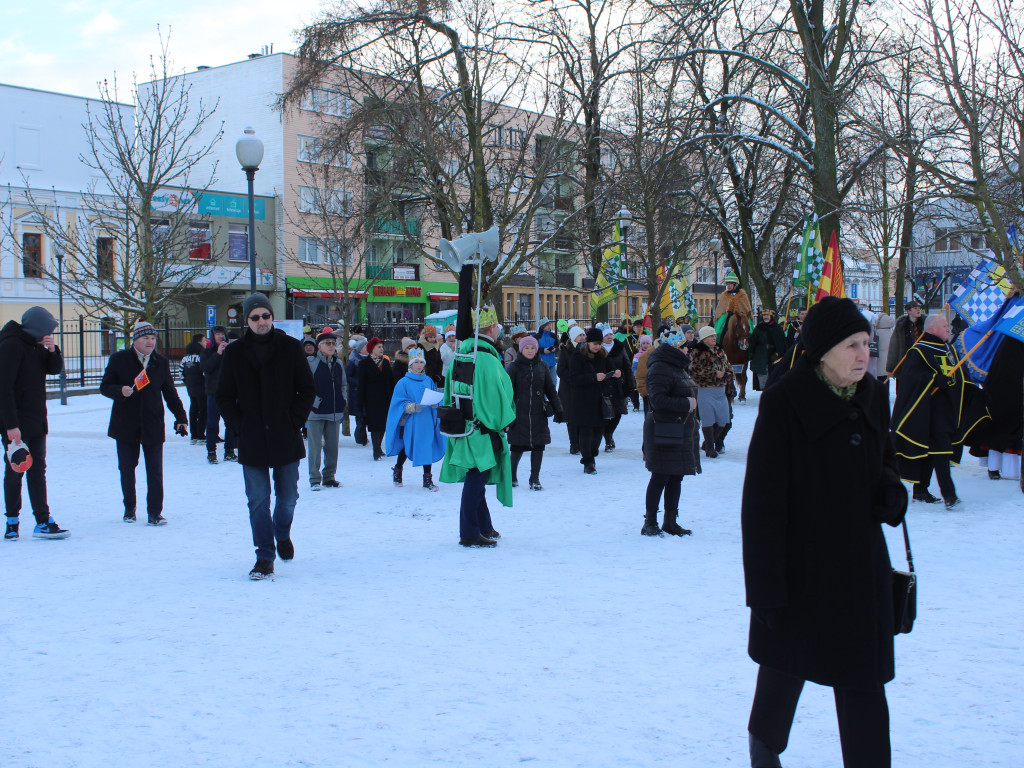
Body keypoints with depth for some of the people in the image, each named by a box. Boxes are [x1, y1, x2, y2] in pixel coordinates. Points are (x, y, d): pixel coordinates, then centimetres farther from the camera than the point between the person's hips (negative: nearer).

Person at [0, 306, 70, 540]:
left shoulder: (35, 346, 11)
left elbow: (55, 369, 13)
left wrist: (53, 351, -8)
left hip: (36, 422, 8)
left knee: (37, 470, 6)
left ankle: (43, 521, 7)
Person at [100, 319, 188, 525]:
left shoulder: (162, 363, 7)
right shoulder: (119, 359, 0)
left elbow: (170, 393, 11)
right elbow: (105, 387, 0)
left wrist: (181, 417, 2)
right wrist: (120, 391, -21)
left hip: (153, 426, 1)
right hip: (126, 425, -1)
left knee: (155, 471, -3)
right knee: (127, 469, 10)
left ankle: (155, 512, 3)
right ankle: (129, 508, 25)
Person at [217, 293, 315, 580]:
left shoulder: (290, 348, 1)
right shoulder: (235, 353, 3)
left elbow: (307, 390, 4)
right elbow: (224, 397, 8)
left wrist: (295, 422, -5)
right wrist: (238, 426, -4)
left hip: (286, 439, 0)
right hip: (252, 443, 0)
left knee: (287, 497, 11)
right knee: (257, 502, -1)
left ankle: (282, 534, 40)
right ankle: (265, 556, 6)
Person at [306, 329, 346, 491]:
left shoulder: (338, 364, 12)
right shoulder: (310, 362, -6)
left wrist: (342, 403, 14)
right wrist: (313, 402, -12)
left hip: (334, 412, 5)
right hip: (316, 411, -5)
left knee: (332, 446, 9)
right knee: (315, 446, -4)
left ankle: (329, 477, 19)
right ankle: (315, 479, 3)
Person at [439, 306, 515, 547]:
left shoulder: (460, 356, 8)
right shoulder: (487, 359, -19)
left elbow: (450, 393, 15)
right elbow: (496, 396, -18)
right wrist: (501, 423, -3)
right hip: (481, 430, -9)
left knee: (476, 480, 18)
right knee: (476, 481, -4)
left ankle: (484, 527, 29)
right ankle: (469, 534, 0)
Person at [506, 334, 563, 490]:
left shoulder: (542, 366, 8)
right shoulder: (514, 367, -1)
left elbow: (550, 390, 14)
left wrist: (558, 410, 12)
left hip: (538, 413, 3)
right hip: (519, 412, -3)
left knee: (538, 445, 0)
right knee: (517, 446, 0)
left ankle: (535, 479, 10)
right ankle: (512, 476, 21)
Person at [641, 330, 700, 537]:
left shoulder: (679, 368, 17)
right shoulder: (659, 368, -15)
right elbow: (658, 400, -25)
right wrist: (686, 404, -19)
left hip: (681, 432, 9)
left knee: (676, 477, 11)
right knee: (660, 477, -5)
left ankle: (670, 522, 18)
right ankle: (650, 522, 4)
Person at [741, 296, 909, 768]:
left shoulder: (873, 396, 2)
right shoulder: (784, 401, -15)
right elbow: (762, 498, -15)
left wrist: (891, 490, -4)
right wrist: (765, 584, -18)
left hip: (861, 565, 4)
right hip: (801, 565, -4)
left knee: (863, 680, 5)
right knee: (786, 667, 15)